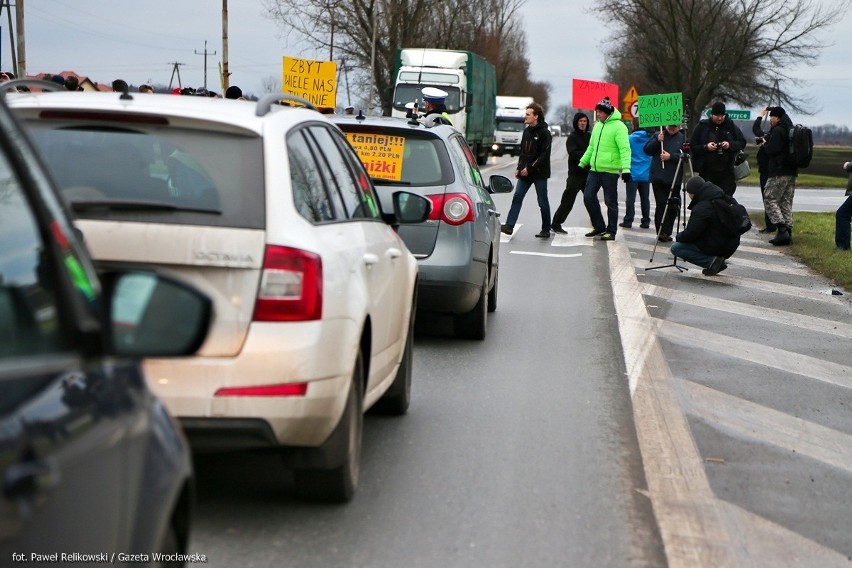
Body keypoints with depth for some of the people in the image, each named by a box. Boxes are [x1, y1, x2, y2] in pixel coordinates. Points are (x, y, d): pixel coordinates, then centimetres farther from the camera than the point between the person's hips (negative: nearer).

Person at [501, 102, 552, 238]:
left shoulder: (544, 133, -10)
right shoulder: (526, 131, 12)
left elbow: (544, 155, -16)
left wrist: (530, 168, -19)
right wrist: (519, 168, 8)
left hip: (539, 173, -6)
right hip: (525, 172, 7)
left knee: (543, 201, 2)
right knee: (517, 197, -3)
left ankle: (546, 230, 10)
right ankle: (509, 226, -7)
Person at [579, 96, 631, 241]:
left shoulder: (618, 126, -11)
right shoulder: (597, 126, 14)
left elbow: (625, 149, -18)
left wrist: (626, 169, -26)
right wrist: (582, 163, 23)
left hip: (610, 171, -8)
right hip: (595, 169, 8)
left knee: (610, 202, 0)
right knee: (588, 197, 5)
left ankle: (611, 231, 8)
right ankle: (599, 227, 18)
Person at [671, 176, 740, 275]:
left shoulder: (701, 209, -21)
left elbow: (690, 234, -17)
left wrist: (678, 237, 6)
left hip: (718, 247, -9)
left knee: (676, 248, -5)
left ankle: (711, 261, -11)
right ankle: (718, 259, 13)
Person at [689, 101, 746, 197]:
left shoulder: (731, 126, 5)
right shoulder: (702, 126, 1)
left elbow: (742, 142, 9)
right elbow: (692, 146, 0)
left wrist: (730, 145, -10)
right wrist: (705, 147, -18)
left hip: (726, 171, 1)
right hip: (707, 172, -1)